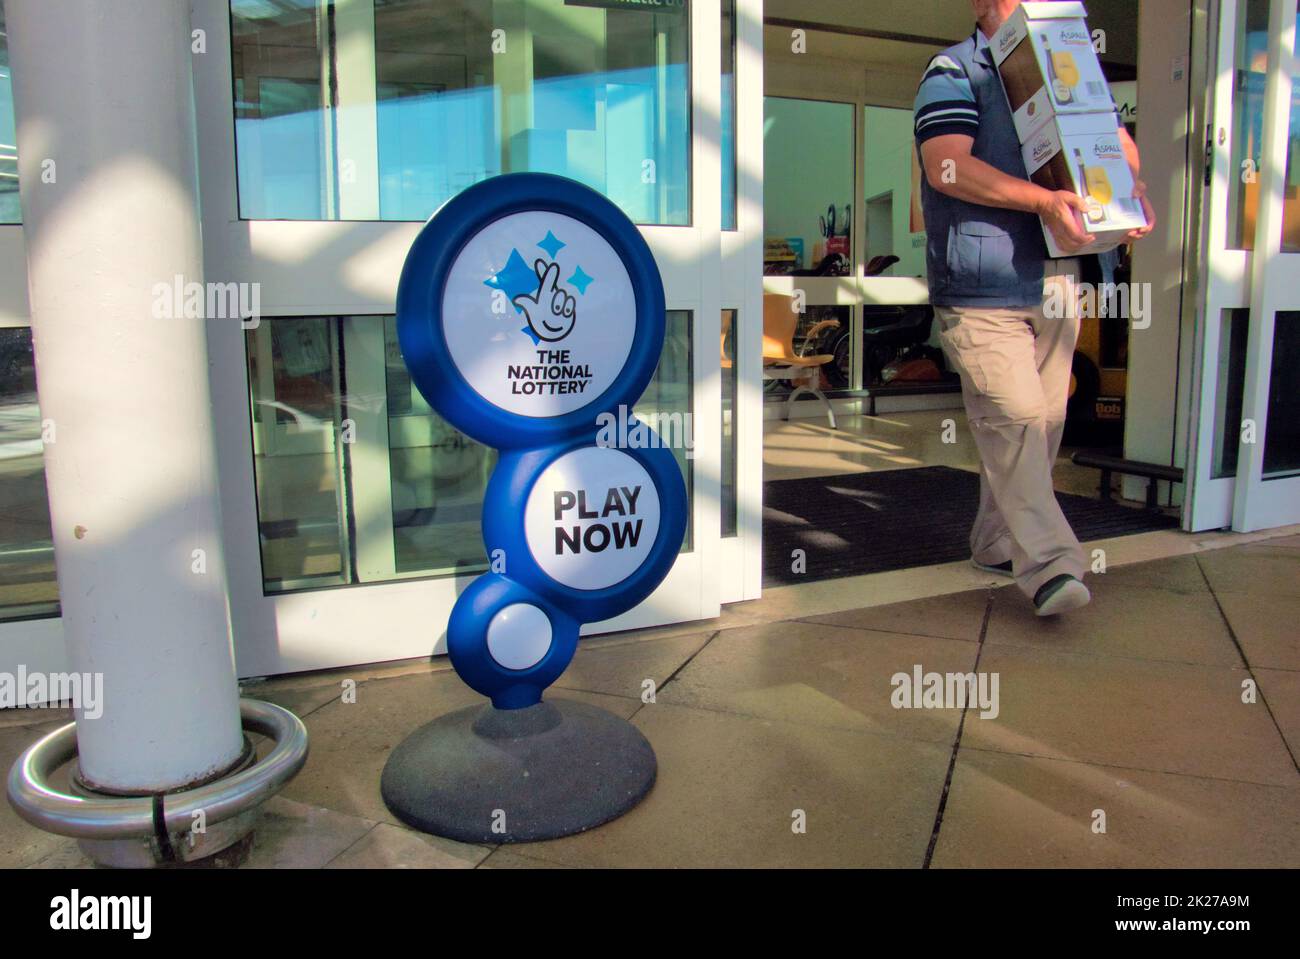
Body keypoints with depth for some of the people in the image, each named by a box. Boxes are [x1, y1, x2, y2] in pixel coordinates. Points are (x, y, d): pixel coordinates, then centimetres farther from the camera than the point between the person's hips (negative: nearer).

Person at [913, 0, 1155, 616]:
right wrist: (1043, 200, -25)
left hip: (1056, 284, 7)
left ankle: (997, 544, 22)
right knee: (1013, 418, -14)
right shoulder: (953, 72, -1)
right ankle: (1048, 564, -14)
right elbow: (947, 166, -18)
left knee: (1044, 420, 9)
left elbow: (1118, 142, 29)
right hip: (981, 289, -7)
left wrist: (1133, 190, 6)